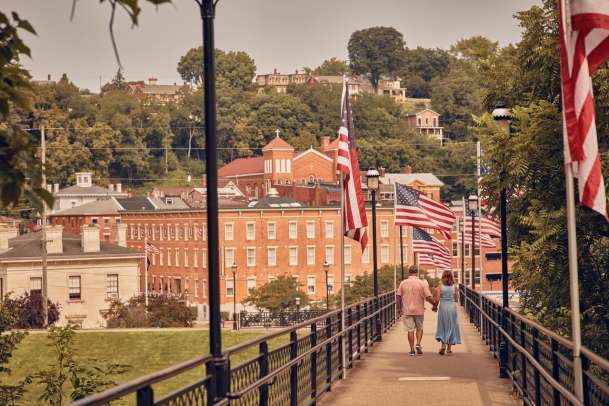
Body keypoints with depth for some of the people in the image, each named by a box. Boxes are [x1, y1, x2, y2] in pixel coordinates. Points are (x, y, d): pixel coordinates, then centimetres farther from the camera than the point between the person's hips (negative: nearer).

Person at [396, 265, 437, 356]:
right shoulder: (422, 284, -6)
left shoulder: (403, 283, -2)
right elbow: (429, 297, -10)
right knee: (419, 328, 16)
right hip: (419, 310, -1)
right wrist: (434, 304, 7)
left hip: (407, 310, 1)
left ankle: (412, 350, 4)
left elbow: (398, 297, 0)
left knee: (410, 330, 4)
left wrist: (398, 308, 11)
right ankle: (418, 344, -4)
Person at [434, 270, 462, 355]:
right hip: (452, 307, 1)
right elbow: (456, 299, 2)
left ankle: (443, 345, -4)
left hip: (443, 307, -1)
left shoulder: (440, 286, -4)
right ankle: (449, 348, 9)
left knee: (443, 327, 12)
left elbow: (437, 299, -10)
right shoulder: (454, 287, 1)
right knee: (451, 327, 9)